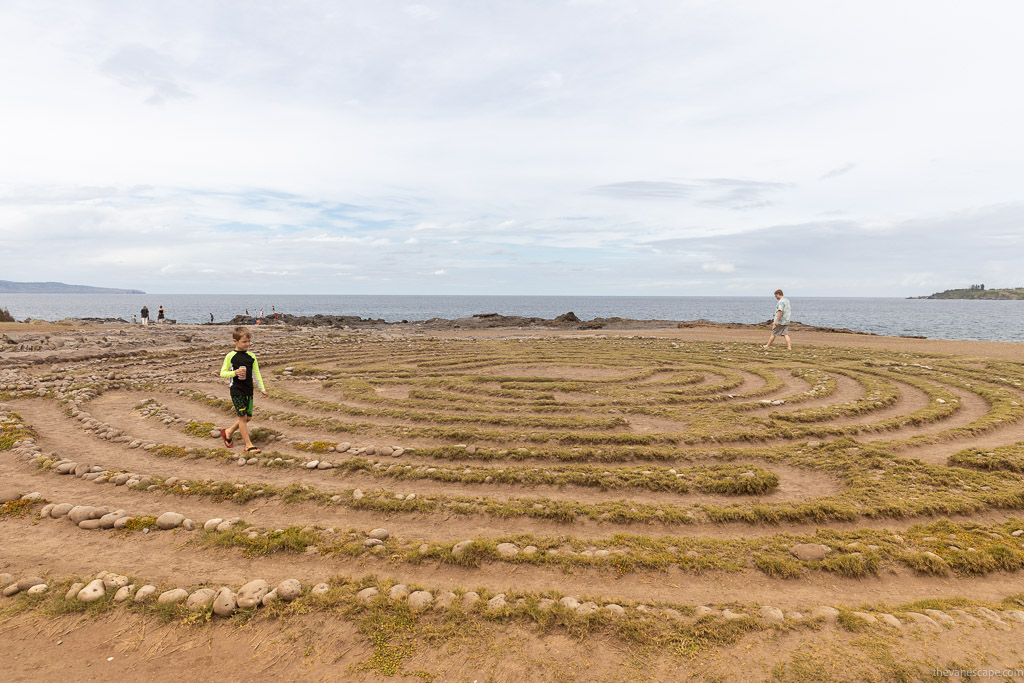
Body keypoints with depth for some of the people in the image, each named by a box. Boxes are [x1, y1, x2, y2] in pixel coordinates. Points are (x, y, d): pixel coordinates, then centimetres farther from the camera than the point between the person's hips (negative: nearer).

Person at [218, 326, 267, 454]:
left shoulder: (251, 356, 5)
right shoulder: (231, 356, -6)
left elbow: (256, 373, 11)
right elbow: (222, 373, -3)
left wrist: (262, 388, 9)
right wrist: (235, 373, -20)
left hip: (248, 391, 5)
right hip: (236, 390, -5)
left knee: (248, 417, 10)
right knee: (243, 417, -6)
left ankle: (228, 432, 34)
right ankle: (249, 445, 1)